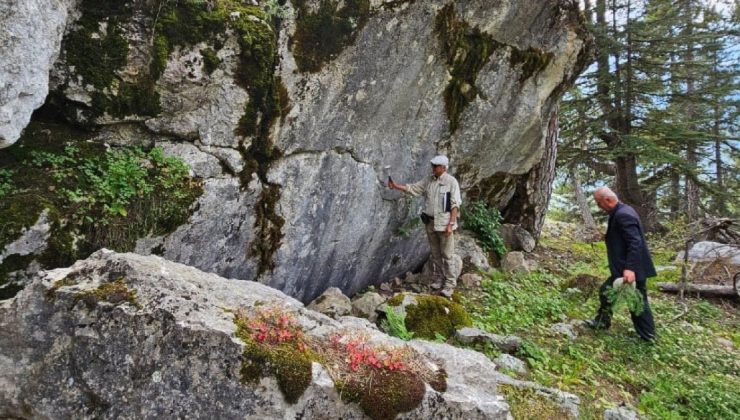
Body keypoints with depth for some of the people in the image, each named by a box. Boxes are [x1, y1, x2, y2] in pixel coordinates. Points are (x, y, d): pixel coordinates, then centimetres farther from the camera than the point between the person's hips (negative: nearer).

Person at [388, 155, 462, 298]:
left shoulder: (451, 181, -8)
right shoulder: (428, 180, 9)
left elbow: (455, 205, -12)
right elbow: (412, 188, 9)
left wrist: (451, 224, -18)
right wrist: (396, 186, -5)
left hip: (444, 223, -6)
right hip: (430, 223, 6)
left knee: (447, 255, -3)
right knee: (435, 254, 13)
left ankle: (450, 284, 4)